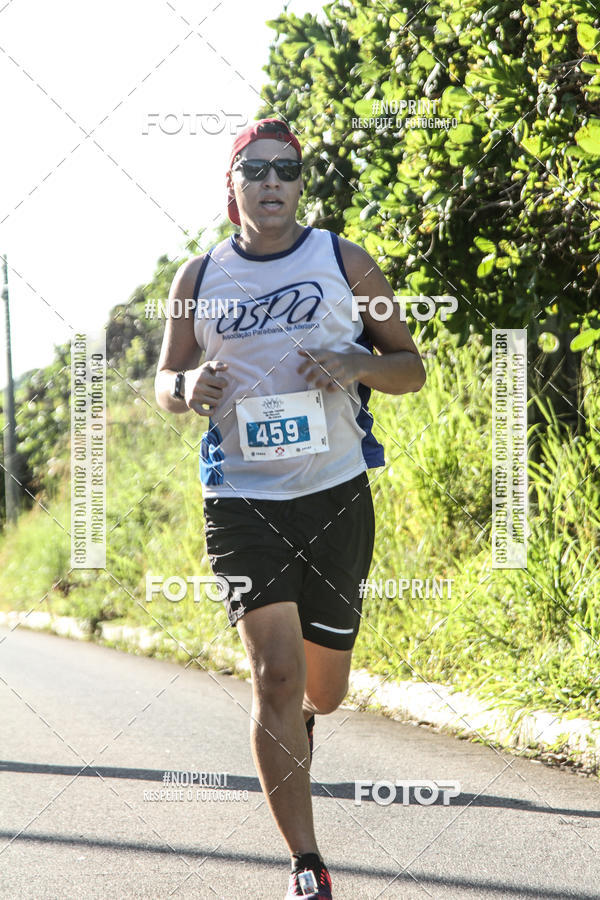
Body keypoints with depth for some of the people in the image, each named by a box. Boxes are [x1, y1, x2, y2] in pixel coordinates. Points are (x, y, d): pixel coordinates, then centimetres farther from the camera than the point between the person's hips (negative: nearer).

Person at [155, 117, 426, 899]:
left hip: (336, 493, 1)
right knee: (275, 673, -14)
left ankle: (297, 719, 52)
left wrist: (356, 367, -15)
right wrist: (188, 386, -9)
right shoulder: (199, 279, 5)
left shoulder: (346, 264, 2)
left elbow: (410, 367, 7)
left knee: (323, 689, 11)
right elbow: (164, 381, 15)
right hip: (241, 497, -1)